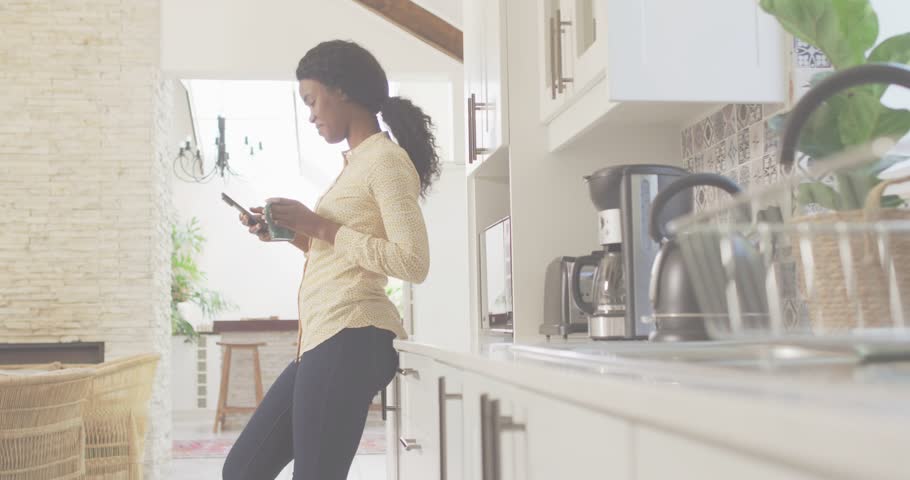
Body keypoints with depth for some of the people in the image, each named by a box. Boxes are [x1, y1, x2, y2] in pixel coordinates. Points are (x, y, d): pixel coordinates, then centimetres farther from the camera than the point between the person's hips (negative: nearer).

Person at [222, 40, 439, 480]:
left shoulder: (387, 158, -7)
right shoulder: (360, 162, 21)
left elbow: (413, 262, -17)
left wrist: (320, 226, -13)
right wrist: (290, 233, 13)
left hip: (350, 340, -10)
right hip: (324, 340, 10)